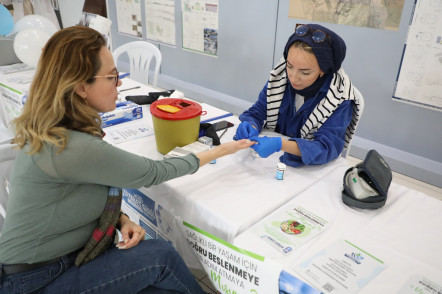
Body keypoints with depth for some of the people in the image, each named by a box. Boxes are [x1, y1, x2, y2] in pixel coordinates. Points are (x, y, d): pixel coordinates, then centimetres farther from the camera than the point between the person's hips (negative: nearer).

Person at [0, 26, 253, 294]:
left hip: (72, 254, 7)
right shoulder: (72, 148, -31)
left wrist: (121, 219, -11)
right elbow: (151, 173, -21)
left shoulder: (54, 130, -3)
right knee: (161, 256, -14)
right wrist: (219, 152, -9)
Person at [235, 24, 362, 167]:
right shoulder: (280, 76, -6)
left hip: (309, 170, -4)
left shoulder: (340, 98, -18)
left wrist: (281, 144, -41)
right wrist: (250, 126, -27)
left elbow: (327, 147, -25)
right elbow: (257, 111, -1)